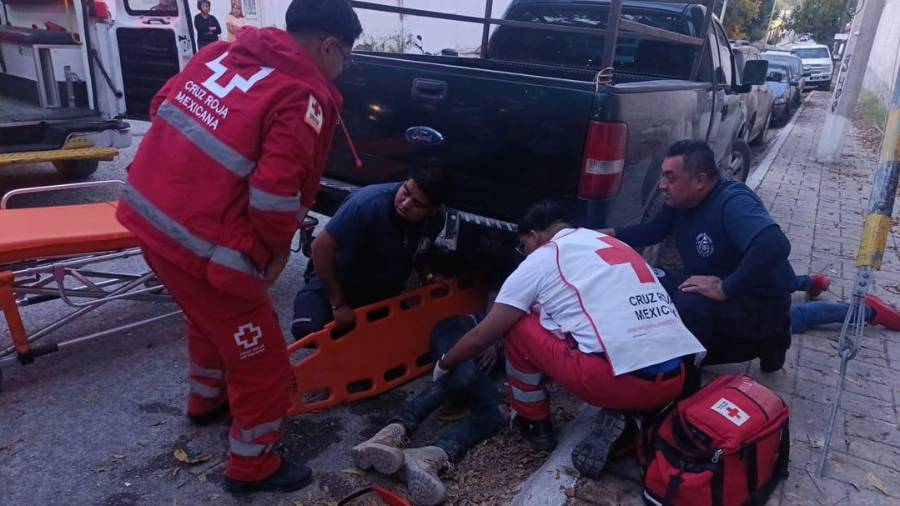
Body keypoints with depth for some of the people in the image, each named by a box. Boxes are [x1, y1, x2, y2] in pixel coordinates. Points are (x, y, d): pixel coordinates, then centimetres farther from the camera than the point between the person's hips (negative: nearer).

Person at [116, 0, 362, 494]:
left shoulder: (220, 52, 8)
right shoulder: (304, 97, -16)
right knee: (261, 360, 11)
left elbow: (162, 107, 15)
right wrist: (278, 247, -6)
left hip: (148, 213, 9)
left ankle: (206, 399, 57)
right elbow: (276, 193, -24)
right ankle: (252, 466, 30)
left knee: (209, 318, 34)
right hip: (204, 246, -9)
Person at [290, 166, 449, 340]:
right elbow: (322, 247, -30)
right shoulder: (370, 202, -34)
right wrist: (338, 304, -25)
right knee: (308, 330, -25)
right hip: (340, 281, -4)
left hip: (385, 294, 5)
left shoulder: (438, 218, -16)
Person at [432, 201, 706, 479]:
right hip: (675, 381, 7)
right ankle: (621, 418, 11)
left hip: (618, 380, -7)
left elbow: (480, 337, 10)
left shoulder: (541, 259, 6)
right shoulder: (619, 246, 25)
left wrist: (443, 365, 31)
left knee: (517, 325, 12)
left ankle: (535, 425, 26)